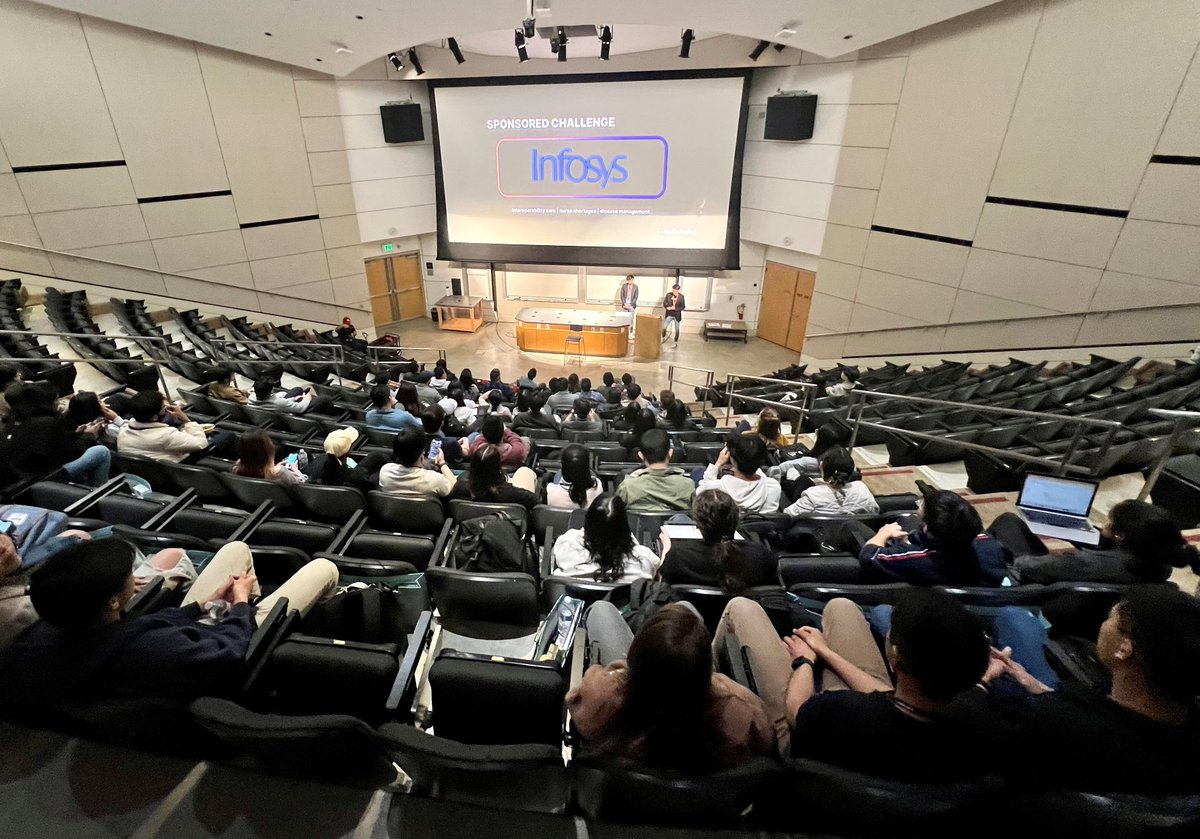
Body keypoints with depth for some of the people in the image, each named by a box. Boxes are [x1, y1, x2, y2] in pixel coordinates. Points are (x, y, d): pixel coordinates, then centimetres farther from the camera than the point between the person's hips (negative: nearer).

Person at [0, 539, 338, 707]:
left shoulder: (37, 637, -24)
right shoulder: (150, 650, -46)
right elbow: (229, 654, -26)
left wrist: (201, 605, -1)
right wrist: (241, 604, -9)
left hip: (187, 635, 7)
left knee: (237, 548, 19)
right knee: (324, 568, 0)